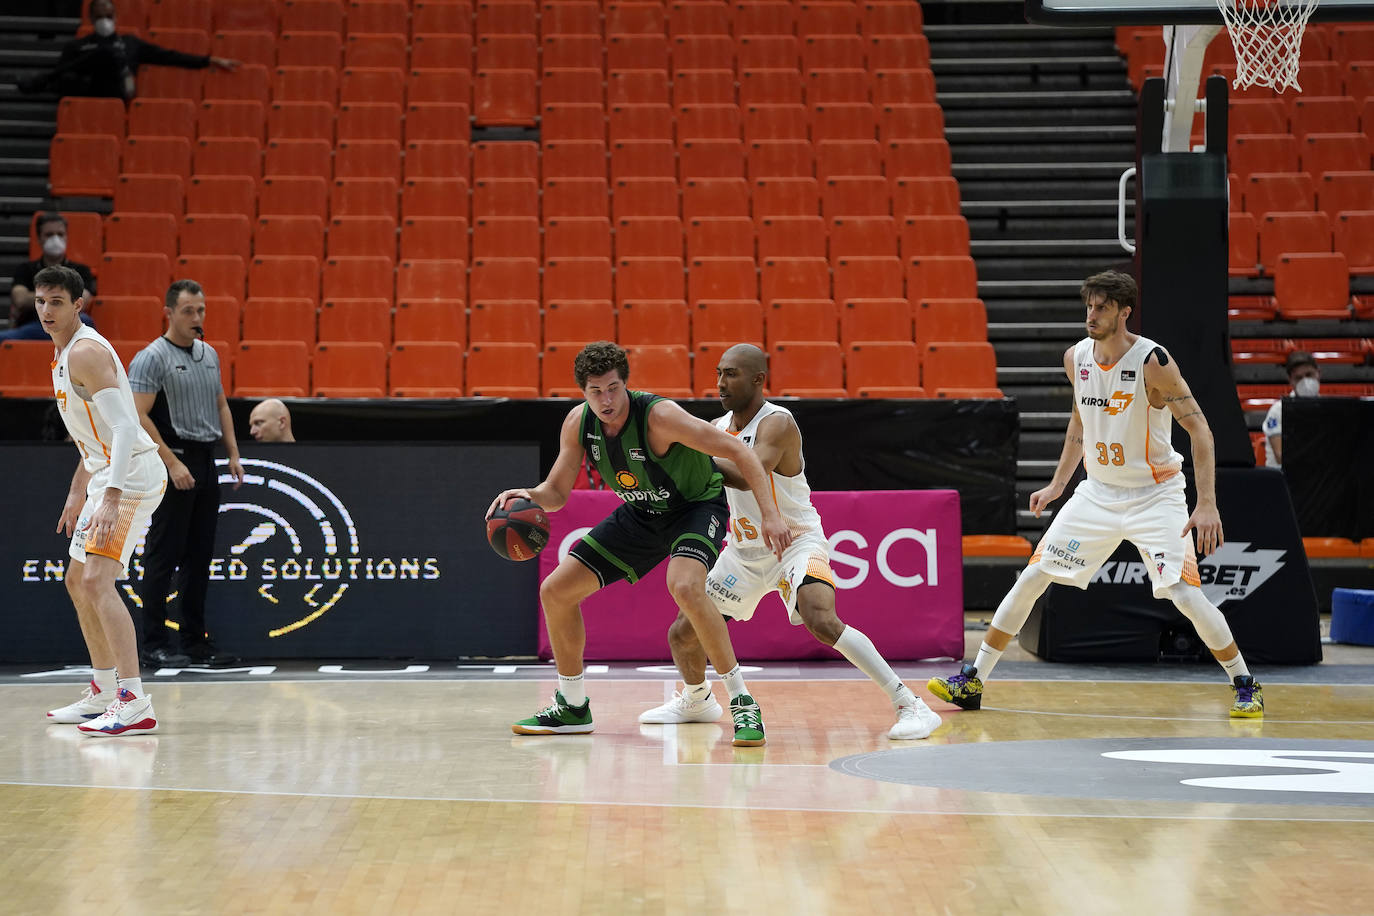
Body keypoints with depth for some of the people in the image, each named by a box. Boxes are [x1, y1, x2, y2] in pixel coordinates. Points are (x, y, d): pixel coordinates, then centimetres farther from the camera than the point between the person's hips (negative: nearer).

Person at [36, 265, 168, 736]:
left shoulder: (86, 352, -17)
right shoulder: (65, 353, 15)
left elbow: (124, 426, -26)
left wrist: (110, 498, -35)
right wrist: (78, 491, 28)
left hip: (132, 473, -11)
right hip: (107, 472, 11)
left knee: (97, 580, -21)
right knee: (78, 581, 19)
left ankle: (135, 705, -27)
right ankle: (103, 692, 29)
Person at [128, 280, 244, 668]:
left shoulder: (209, 355, 14)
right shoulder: (152, 358, -10)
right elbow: (138, 416, -16)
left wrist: (233, 453, 11)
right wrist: (172, 462, -20)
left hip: (206, 462, 8)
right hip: (175, 463, -8)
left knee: (199, 558, 9)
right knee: (163, 556, -4)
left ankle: (196, 641, 15)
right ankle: (154, 644, 0)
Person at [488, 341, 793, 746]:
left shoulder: (658, 416, -31)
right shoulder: (578, 423, -12)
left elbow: (739, 451, -28)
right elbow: (555, 493, -3)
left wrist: (770, 514, -34)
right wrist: (527, 496, -26)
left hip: (697, 504, -7)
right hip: (641, 514, 7)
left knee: (684, 586, -37)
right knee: (555, 591, 3)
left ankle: (743, 703, -24)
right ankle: (572, 707, 20)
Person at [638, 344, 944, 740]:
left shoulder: (777, 423, -21)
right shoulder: (719, 428, 3)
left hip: (796, 541, -8)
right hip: (744, 550, 8)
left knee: (822, 621, -32)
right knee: (681, 633, 9)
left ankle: (910, 705, -27)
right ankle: (696, 700, 41)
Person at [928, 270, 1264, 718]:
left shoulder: (1153, 361, -20)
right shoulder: (1076, 358, -2)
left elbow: (1199, 429, -17)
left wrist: (1207, 505, -24)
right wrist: (1057, 485, 17)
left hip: (1154, 495, -5)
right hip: (1099, 492, 5)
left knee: (1185, 595, -16)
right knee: (1032, 577, 1)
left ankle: (1245, 686, 5)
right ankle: (972, 681, 9)